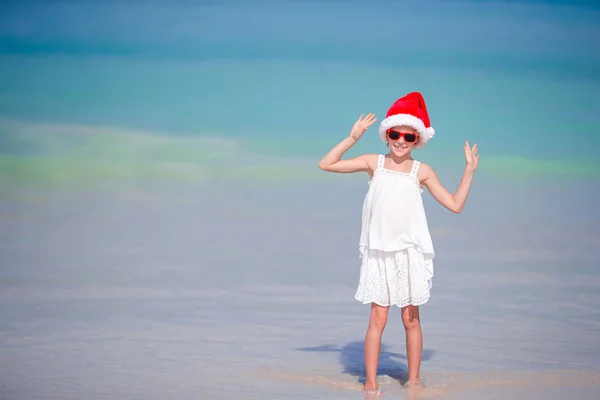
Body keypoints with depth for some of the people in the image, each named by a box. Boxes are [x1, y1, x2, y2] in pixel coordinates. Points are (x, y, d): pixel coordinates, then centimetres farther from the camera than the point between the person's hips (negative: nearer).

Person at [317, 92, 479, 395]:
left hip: (410, 251, 0)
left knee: (411, 318, 6)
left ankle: (413, 380, 18)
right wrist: (353, 137, -4)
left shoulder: (421, 171, 2)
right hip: (378, 252, 0)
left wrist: (469, 171, -3)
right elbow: (326, 164, 1)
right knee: (378, 318, -3)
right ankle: (370, 382, 4)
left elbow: (455, 205, 3)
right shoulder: (374, 163, 3)